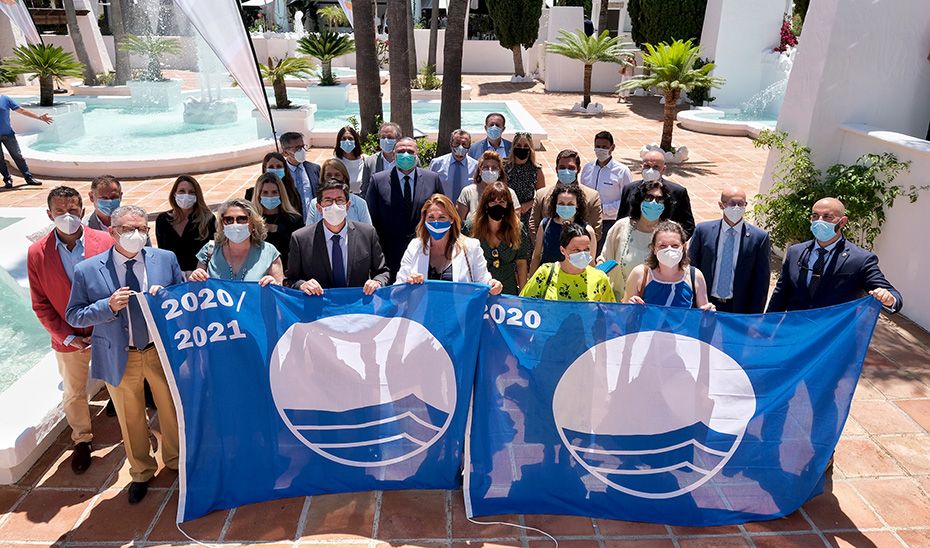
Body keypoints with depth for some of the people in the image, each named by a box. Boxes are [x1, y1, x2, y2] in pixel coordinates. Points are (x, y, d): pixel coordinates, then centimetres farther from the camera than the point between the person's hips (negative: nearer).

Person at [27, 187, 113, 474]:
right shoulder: (37, 253, -10)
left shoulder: (105, 242, -14)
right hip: (68, 340, 2)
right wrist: (67, 337, -11)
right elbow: (41, 304, -4)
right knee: (73, 395, 17)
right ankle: (81, 440, 41)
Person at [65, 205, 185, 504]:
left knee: (171, 410, 17)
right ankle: (141, 472, 41)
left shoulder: (166, 259, -6)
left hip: (162, 351, 1)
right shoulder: (87, 270, -10)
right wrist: (109, 306, -23)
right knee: (130, 419, 17)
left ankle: (176, 461, 43)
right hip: (118, 358, 0)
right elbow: (73, 316, -5)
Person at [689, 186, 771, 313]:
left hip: (739, 309, -1)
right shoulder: (703, 230, -2)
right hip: (705, 306, 1)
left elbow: (761, 282, -2)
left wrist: (754, 317, -5)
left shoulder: (760, 237, -5)